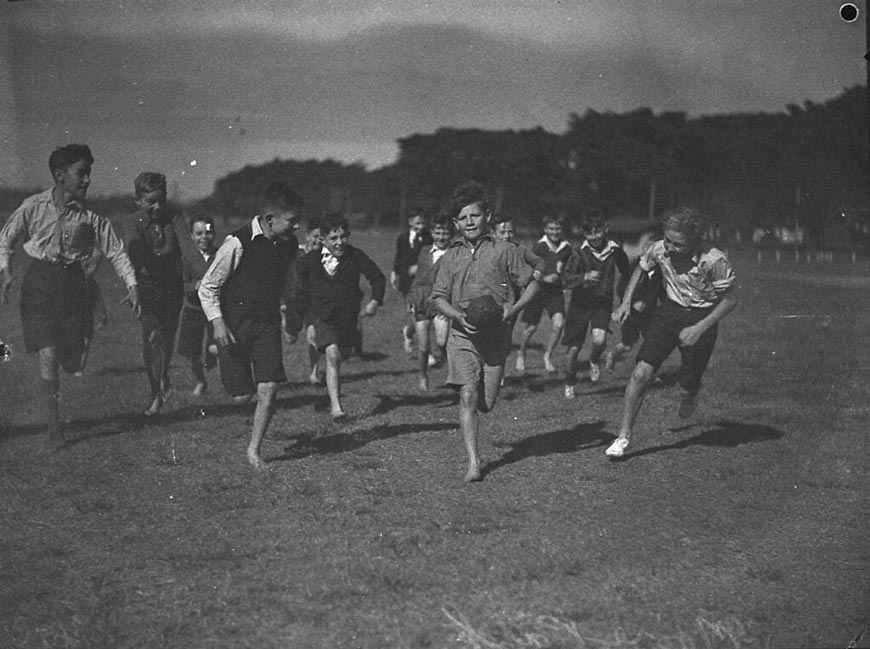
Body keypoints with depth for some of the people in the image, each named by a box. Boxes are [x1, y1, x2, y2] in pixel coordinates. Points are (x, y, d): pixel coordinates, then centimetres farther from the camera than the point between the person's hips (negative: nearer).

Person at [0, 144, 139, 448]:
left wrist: (132, 284, -12)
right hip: (38, 283, -2)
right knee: (48, 358, -8)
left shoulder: (90, 216, -3)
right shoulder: (34, 207, -5)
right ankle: (53, 429, 3)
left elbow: (115, 251, -1)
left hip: (72, 283, 2)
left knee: (71, 362, 4)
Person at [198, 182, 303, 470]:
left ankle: (254, 450, 7)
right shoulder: (238, 243, -18)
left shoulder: (289, 245, 0)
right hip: (235, 323, -4)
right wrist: (217, 323, -18)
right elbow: (207, 287, -10)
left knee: (268, 388, -10)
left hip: (268, 322, 4)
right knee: (242, 396, 0)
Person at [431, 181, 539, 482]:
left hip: (497, 334, 0)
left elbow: (531, 284, 8)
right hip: (462, 334, 0)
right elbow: (438, 297, 10)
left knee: (486, 403, 5)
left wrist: (512, 309, -9)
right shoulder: (451, 256, 9)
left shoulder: (504, 251, 4)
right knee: (468, 395, -14)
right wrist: (458, 316, -10)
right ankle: (473, 462, -12)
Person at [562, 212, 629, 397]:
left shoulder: (615, 250, -7)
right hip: (580, 302, -1)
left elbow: (625, 271, 16)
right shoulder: (581, 252, -14)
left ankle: (594, 361, 13)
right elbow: (568, 279, -24)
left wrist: (621, 289, 16)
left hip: (603, 302, 1)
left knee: (599, 340, -23)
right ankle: (569, 384, 26)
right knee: (574, 347, 3)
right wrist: (585, 277, -39)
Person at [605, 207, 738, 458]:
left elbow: (730, 299, -14)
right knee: (641, 372, -13)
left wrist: (699, 329, -20)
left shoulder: (714, 261, -25)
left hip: (701, 319, -3)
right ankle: (623, 436, -4)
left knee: (686, 387, 3)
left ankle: (690, 395, 45)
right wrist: (627, 301, 1)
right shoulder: (659, 249, -13)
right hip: (669, 312, 3)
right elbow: (641, 268, 11)